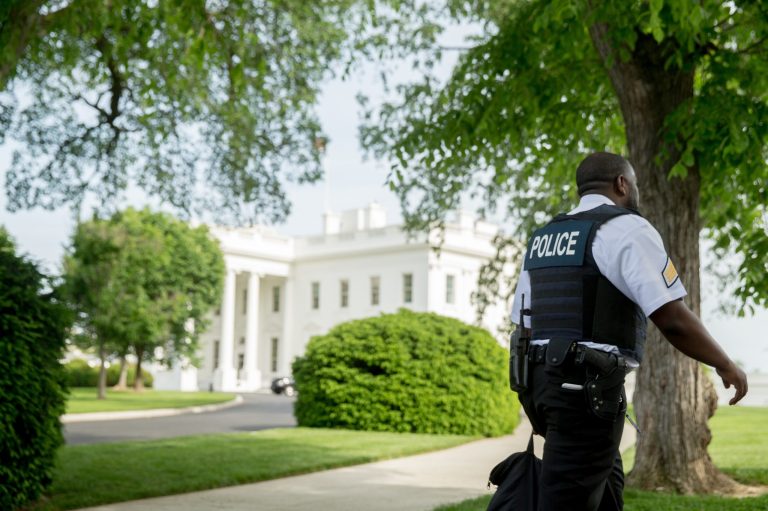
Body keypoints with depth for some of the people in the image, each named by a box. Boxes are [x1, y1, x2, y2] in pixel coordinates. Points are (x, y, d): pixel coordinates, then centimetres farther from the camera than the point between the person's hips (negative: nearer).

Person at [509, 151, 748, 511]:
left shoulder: (542, 239, 16)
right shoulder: (626, 229, -8)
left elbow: (524, 326, 17)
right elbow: (673, 321, -15)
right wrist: (725, 365, 0)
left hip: (546, 381, 9)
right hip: (588, 389, -8)